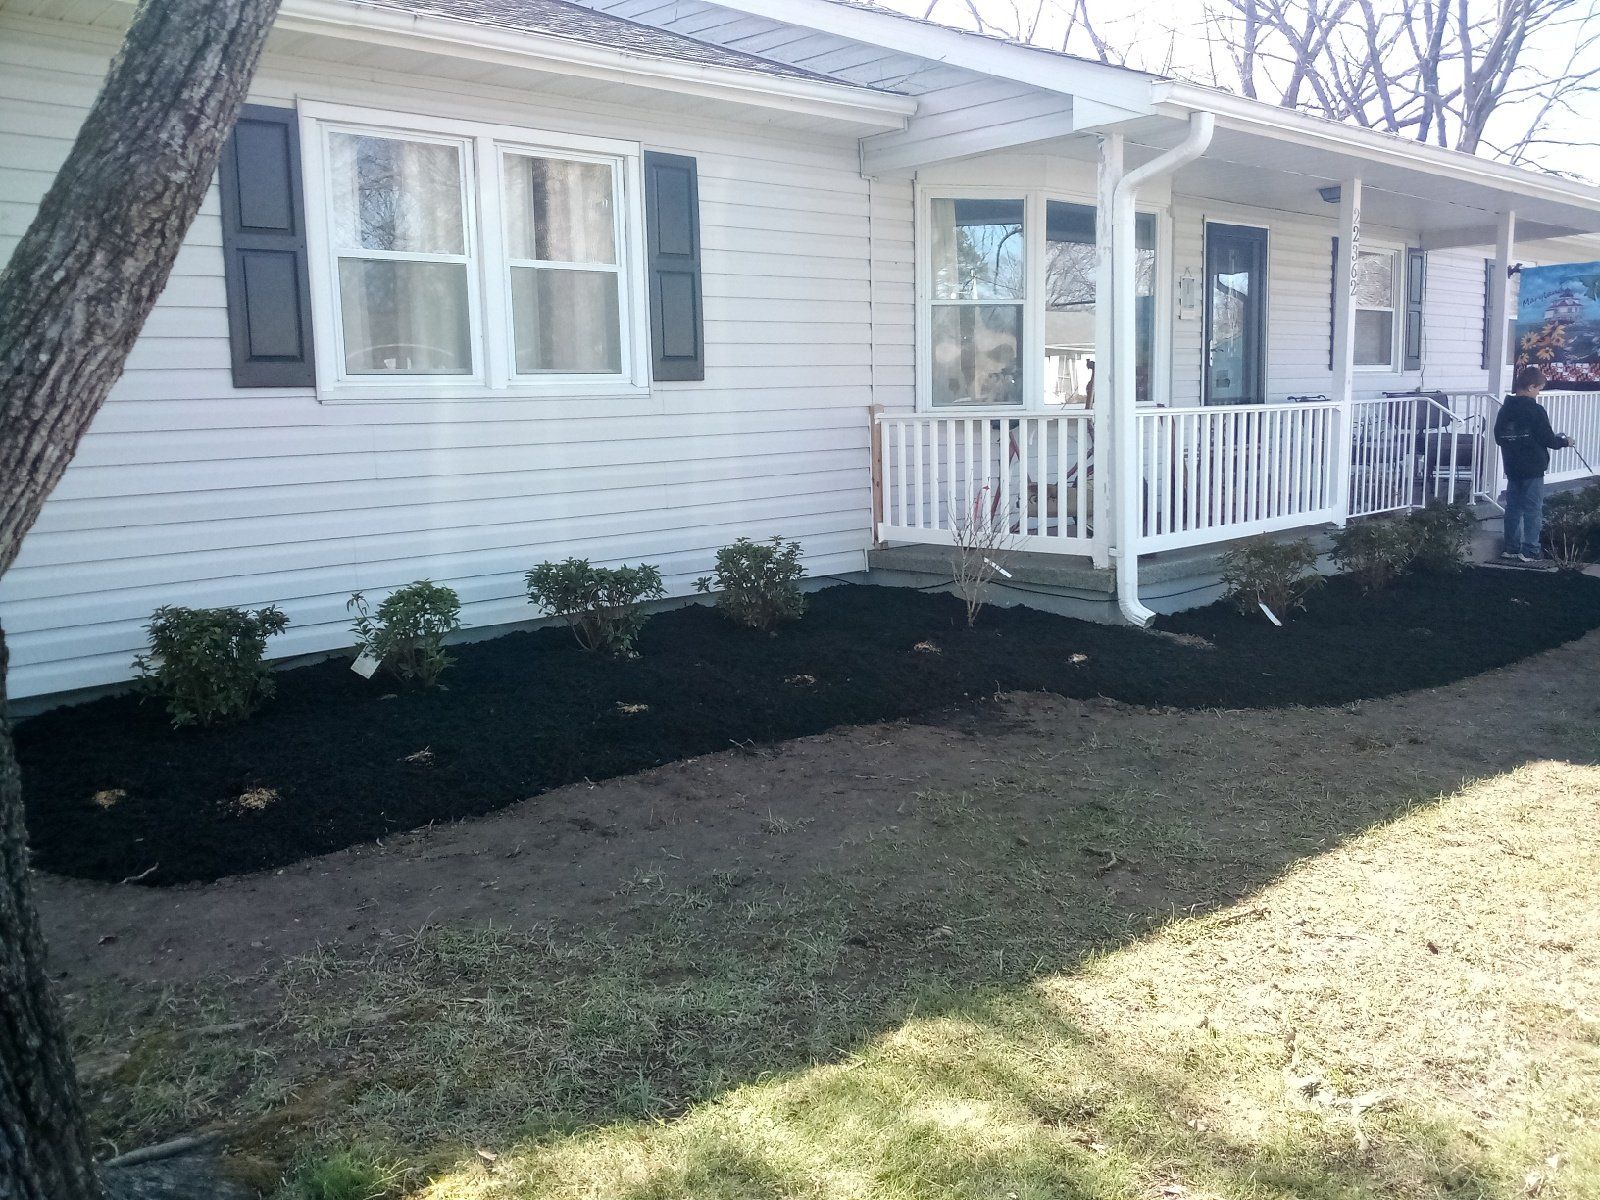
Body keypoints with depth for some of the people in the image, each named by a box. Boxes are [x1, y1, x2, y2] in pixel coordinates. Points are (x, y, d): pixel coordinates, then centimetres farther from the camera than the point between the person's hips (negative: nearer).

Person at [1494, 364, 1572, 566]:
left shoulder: (1506, 408, 3)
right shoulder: (1536, 410, -16)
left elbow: (1498, 438, 10)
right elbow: (1548, 439, -12)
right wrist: (1564, 441, 6)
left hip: (1512, 466, 6)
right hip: (1533, 468, -6)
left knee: (1513, 507, 12)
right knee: (1533, 509, 1)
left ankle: (1511, 548, 15)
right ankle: (1530, 551, 2)